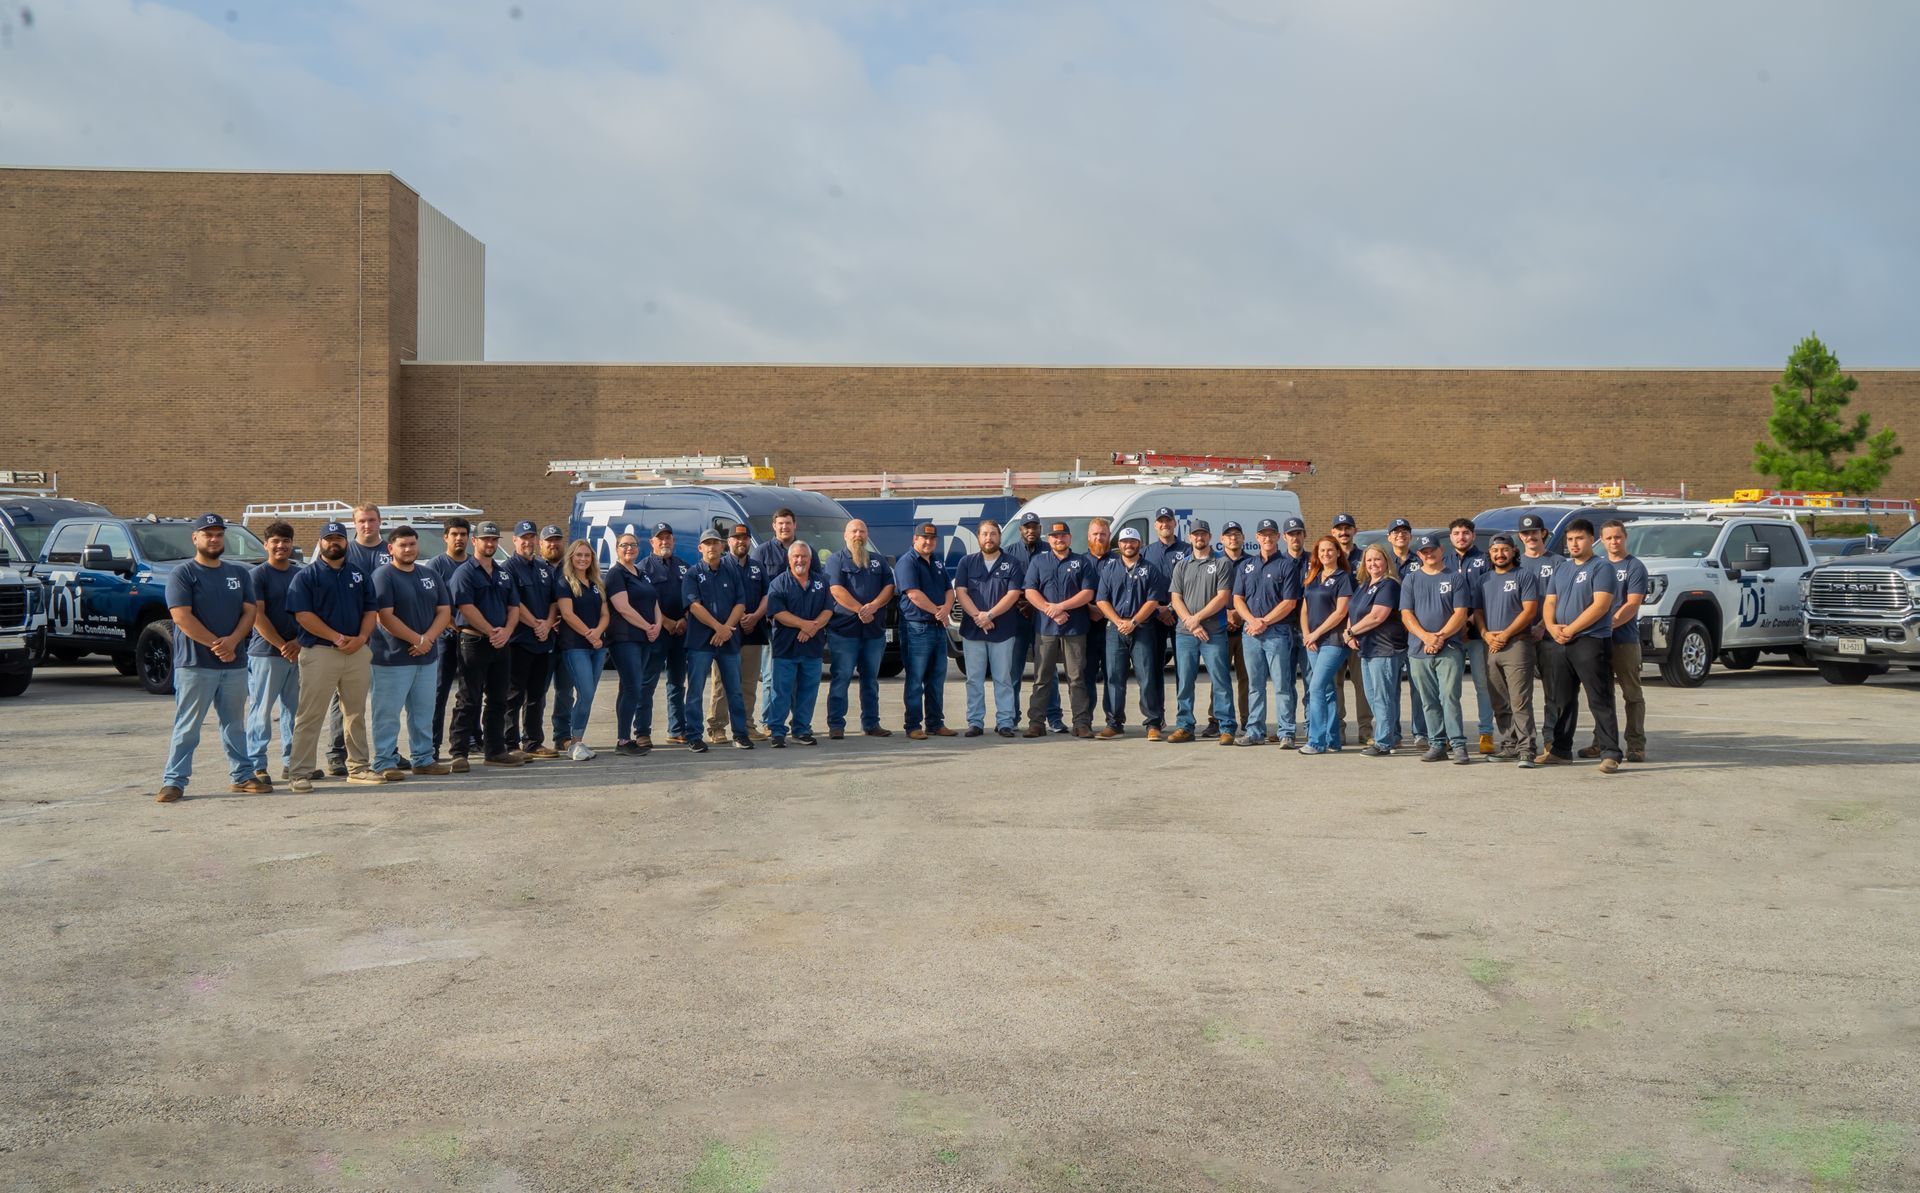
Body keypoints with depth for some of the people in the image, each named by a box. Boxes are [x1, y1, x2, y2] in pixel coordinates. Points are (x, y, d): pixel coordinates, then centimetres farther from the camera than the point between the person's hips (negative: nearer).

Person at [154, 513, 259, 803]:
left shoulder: (239, 574, 14)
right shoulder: (183, 574, -3)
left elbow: (250, 611, 7)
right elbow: (181, 616, -12)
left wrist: (232, 641, -11)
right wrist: (216, 645, -16)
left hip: (235, 664, 5)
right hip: (194, 664, -5)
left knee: (235, 725, 13)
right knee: (187, 727, -3)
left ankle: (243, 775, 20)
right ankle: (173, 781, 0)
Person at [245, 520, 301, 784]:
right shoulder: (257, 575, -3)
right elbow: (257, 616, -10)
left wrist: (297, 643, -5)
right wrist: (282, 646, -14)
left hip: (296, 653, 5)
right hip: (265, 652, -5)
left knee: (294, 709, 9)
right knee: (261, 711, -3)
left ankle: (291, 762, 17)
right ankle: (257, 765, 1)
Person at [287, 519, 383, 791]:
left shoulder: (361, 575, 14)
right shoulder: (307, 575, 0)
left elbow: (371, 610, 11)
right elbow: (303, 614, -9)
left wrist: (361, 638, -8)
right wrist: (337, 638, -15)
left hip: (358, 653, 5)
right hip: (319, 653, -5)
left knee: (356, 714, 13)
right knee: (310, 716, -5)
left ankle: (359, 766, 22)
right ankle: (301, 773, -3)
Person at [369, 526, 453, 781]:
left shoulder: (429, 576, 14)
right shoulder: (383, 576, -8)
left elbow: (444, 611, 9)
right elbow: (385, 617, -16)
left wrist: (428, 638, -8)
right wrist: (417, 639, -16)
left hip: (427, 657, 7)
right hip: (392, 657, -7)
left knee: (424, 713, 13)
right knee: (388, 714, -2)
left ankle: (423, 759, 22)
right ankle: (384, 763, 4)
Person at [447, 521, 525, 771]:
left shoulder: (503, 574, 17)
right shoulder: (464, 572, -5)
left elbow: (514, 607, 14)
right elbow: (467, 607, -15)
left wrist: (506, 632, -5)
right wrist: (492, 632, -15)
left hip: (499, 645, 7)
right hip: (474, 641, -7)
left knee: (498, 700, 11)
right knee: (469, 701, -6)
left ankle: (495, 750, 18)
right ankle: (459, 752, -3)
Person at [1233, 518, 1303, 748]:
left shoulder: (1287, 564, 0)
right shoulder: (1246, 565, 16)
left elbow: (1289, 602, -7)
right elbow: (1238, 599, 10)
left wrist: (1264, 622, -12)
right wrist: (1252, 621, -7)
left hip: (1278, 632, -5)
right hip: (1251, 632, 5)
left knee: (1281, 684, -6)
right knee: (1254, 685, 9)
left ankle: (1286, 733, -4)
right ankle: (1255, 731, 14)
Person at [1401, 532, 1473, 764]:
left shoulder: (1455, 578, 7)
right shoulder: (1410, 579, 13)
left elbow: (1461, 613, -1)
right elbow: (1406, 615, 5)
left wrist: (1440, 637, -13)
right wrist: (1427, 637, -11)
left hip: (1449, 649, -3)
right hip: (1418, 650, 3)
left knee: (1450, 697, -12)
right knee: (1429, 701, 5)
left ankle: (1458, 744, -11)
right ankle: (1437, 745, 10)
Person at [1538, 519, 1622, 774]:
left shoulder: (1602, 568, -5)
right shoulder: (1561, 570, 18)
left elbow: (1601, 605, -16)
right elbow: (1550, 602, 16)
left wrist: (1570, 629, -16)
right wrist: (1552, 627, -5)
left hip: (1591, 641, -7)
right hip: (1562, 645, 8)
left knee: (1600, 702, -8)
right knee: (1562, 700, 12)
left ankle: (1610, 753, -8)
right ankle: (1560, 750, 21)